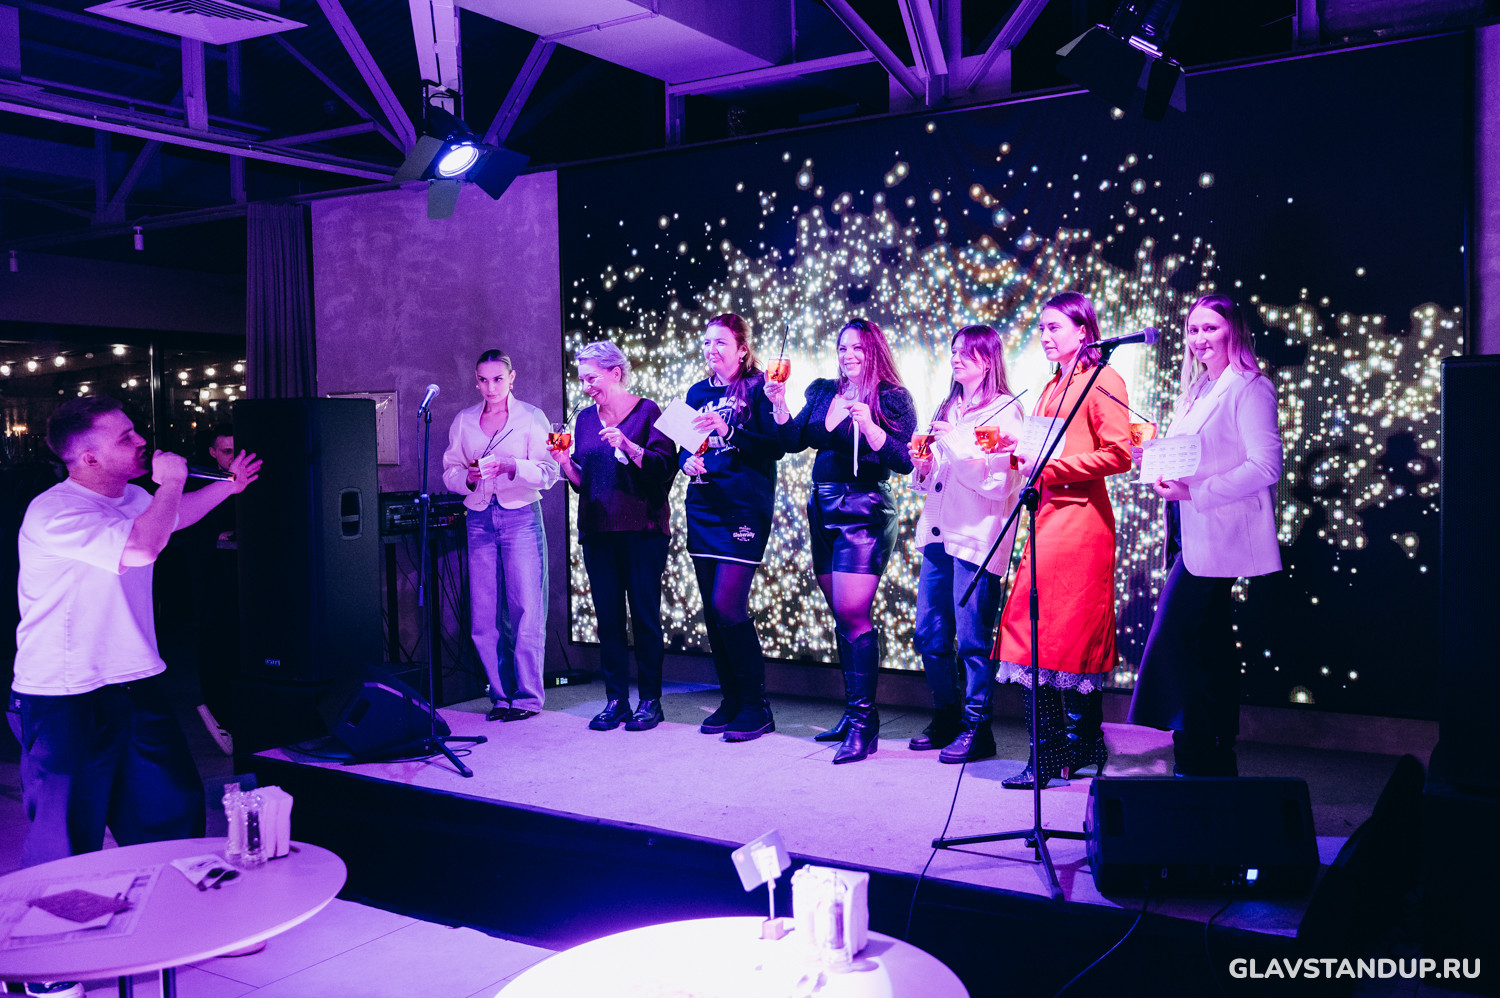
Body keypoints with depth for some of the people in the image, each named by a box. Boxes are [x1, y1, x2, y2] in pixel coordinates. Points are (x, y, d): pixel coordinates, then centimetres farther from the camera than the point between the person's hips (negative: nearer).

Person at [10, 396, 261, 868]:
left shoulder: (133, 499, 9)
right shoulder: (53, 513, -21)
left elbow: (173, 515, 34)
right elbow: (141, 548, -35)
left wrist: (228, 485, 26)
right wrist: (171, 482, -22)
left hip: (136, 688, 9)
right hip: (66, 703, -8)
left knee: (175, 811, 17)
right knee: (67, 847, 2)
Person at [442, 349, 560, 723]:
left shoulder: (531, 417, 3)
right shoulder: (463, 421, 14)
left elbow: (548, 473, -4)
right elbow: (449, 472, 14)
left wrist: (512, 466, -20)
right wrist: (469, 477, -7)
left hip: (521, 516, -3)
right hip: (479, 519, 3)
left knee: (525, 609, -5)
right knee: (484, 615, 2)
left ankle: (527, 696, 3)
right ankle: (501, 695, 12)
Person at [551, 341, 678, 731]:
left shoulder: (647, 412, -1)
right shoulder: (585, 419, 14)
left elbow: (663, 468, -10)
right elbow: (581, 480, 14)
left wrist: (628, 446, -22)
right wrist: (565, 462, -4)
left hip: (641, 530, -4)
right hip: (597, 530, 5)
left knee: (645, 615, -2)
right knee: (607, 616, 4)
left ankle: (649, 700, 7)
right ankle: (616, 699, 10)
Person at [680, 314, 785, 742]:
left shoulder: (758, 389, -2)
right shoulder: (698, 393, 15)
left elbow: (775, 447, -11)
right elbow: (683, 447, 18)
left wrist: (729, 431, -21)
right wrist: (687, 462, -4)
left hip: (745, 509, -6)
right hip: (703, 508, 6)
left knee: (728, 606, -13)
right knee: (713, 610, 8)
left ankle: (755, 706, -1)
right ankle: (731, 699, 20)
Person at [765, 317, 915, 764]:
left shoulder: (892, 398, -5)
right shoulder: (822, 392, 13)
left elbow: (904, 461, -15)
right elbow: (792, 442, 10)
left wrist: (869, 426, -26)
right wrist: (779, 404, -5)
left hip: (864, 513, -7)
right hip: (823, 512, 7)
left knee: (852, 613, -13)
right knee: (842, 615, 11)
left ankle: (863, 722, -8)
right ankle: (853, 712, 20)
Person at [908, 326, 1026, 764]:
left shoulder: (1005, 411, -3)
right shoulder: (947, 410, 18)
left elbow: (999, 482, -12)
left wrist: (958, 445, -17)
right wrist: (923, 464, 3)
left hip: (977, 538, -7)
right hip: (938, 533, 7)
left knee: (972, 638, -4)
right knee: (929, 635, 10)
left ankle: (976, 728, 8)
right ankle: (946, 717, 25)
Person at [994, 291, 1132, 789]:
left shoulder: (1103, 381, -4)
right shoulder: (1053, 387, 22)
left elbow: (1118, 455, -13)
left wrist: (1050, 467, -14)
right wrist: (1020, 452, 9)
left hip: (1080, 517, -8)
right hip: (1047, 515, 8)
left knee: (1074, 637, -5)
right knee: (1031, 635, 2)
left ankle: (1077, 751, 5)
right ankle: (1048, 756, 8)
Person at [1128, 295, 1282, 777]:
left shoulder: (1250, 388, -7)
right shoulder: (1195, 393, 19)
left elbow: (1266, 466, -15)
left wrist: (1194, 492, -19)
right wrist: (1166, 474, 2)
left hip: (1216, 534, -9)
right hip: (1193, 533, 9)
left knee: (1172, 641, -12)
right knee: (1210, 647, 10)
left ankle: (1192, 756, -4)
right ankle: (1217, 763, 17)